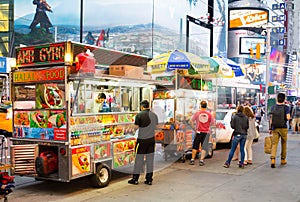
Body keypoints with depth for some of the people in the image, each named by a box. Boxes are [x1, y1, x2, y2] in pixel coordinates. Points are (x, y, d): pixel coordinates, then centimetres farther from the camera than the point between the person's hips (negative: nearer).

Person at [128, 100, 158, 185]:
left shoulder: (139, 115, -10)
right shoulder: (154, 115, 6)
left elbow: (136, 126, -10)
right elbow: (156, 126, 13)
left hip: (142, 139, -4)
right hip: (151, 139, 5)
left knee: (139, 159, 4)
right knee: (150, 159, 8)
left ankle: (135, 179, 11)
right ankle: (149, 179, 12)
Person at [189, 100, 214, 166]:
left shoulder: (197, 113, -5)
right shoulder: (209, 114, -4)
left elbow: (191, 121, -6)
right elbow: (212, 123, 3)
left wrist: (194, 128, 2)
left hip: (199, 132, 0)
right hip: (206, 132, 0)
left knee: (195, 146, 10)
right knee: (204, 147, 5)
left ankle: (192, 160, 14)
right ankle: (201, 160, -2)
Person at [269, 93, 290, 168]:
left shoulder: (273, 107, 2)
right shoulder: (286, 107, -8)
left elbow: (271, 119, 2)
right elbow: (288, 117, -19)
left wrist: (270, 128, 9)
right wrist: (289, 117, 5)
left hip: (275, 128, 2)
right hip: (283, 128, -1)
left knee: (274, 144, -2)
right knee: (284, 144, 15)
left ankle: (273, 159, -19)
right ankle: (283, 159, 25)